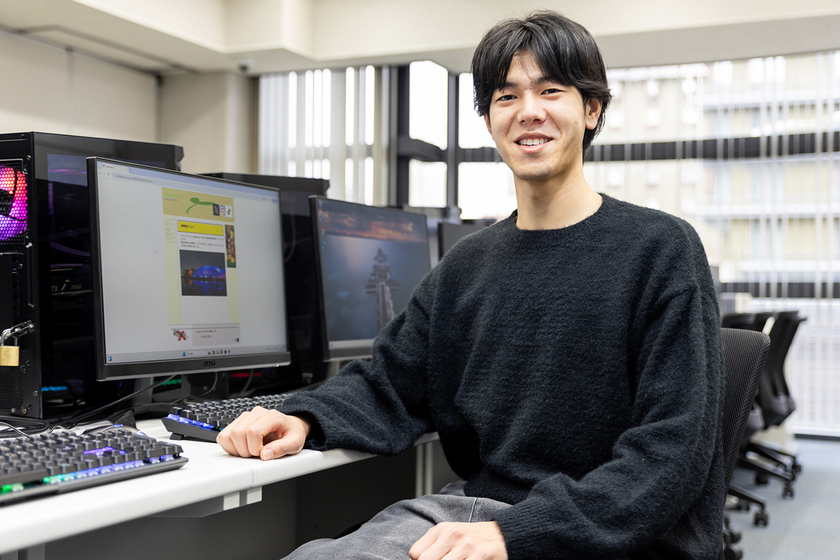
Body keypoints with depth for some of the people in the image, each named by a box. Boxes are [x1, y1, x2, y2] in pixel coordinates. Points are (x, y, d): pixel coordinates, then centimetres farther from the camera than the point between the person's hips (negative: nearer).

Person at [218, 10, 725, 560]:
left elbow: (670, 449, -13)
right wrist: (303, 418, -7)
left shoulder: (662, 249, -5)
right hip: (473, 508, 4)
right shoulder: (466, 266, 12)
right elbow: (389, 384, 15)